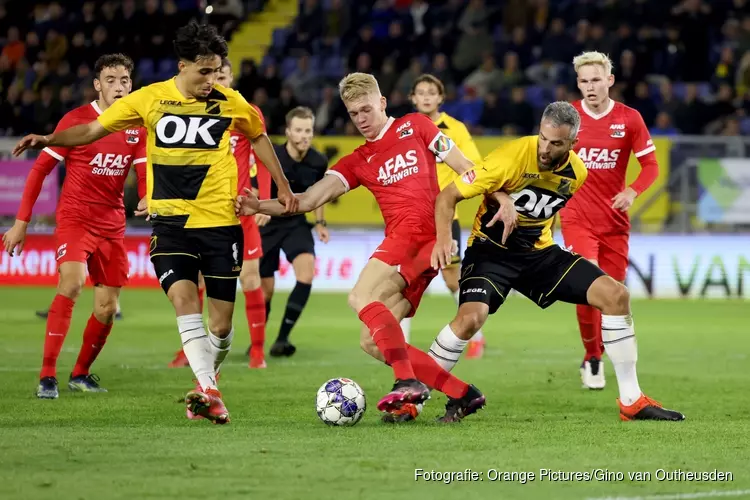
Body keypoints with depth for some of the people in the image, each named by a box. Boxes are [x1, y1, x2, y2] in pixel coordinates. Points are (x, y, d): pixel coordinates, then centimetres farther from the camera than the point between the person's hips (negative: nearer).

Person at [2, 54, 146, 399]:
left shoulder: (137, 127, 4)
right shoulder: (76, 120, -9)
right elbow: (40, 169, -5)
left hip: (112, 224, 5)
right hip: (74, 217, -5)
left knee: (107, 307, 5)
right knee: (72, 283, -26)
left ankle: (80, 373, 28)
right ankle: (47, 376, -25)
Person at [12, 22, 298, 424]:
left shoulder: (229, 102, 2)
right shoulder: (150, 99, 0)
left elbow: (258, 137, 21)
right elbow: (94, 129, 7)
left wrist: (282, 186, 20)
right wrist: (47, 140, -7)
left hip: (220, 223, 1)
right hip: (169, 221, -1)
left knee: (221, 324, 0)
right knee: (183, 298, -23)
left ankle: (208, 383, 26)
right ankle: (209, 392, -25)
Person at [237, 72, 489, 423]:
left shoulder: (414, 126, 12)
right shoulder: (357, 163, 22)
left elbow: (467, 171, 11)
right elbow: (310, 200, 10)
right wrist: (261, 207, -5)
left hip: (422, 230, -7)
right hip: (399, 240, 7)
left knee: (361, 296, -25)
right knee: (372, 342, -1)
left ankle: (409, 382, -32)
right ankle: (463, 394, 1)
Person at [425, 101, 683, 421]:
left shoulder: (577, 173, -5)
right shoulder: (513, 157, -23)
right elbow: (448, 196, -20)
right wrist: (444, 238, -34)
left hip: (540, 251, 5)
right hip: (492, 249, -5)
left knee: (616, 295, -7)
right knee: (471, 317, -32)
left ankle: (631, 401, 2)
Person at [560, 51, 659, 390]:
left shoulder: (629, 119, -1)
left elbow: (650, 165, 2)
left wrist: (633, 191, -16)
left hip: (614, 220, 2)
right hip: (577, 218, -2)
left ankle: (594, 358, 27)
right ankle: (592, 358, -3)